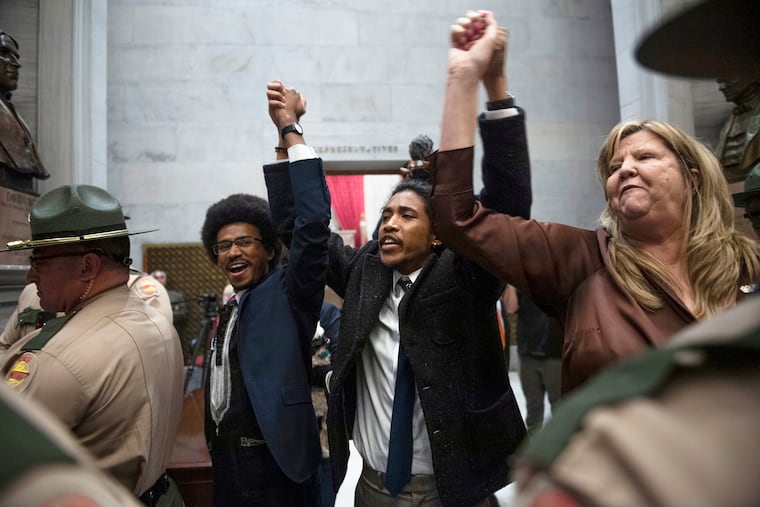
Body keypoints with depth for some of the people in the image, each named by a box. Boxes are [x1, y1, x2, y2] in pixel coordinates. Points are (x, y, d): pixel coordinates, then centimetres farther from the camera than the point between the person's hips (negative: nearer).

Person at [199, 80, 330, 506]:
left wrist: (289, 128, -24)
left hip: (274, 463, -7)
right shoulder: (231, 311, 12)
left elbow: (313, 226, -25)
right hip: (227, 462, 7)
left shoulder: (288, 294, -10)